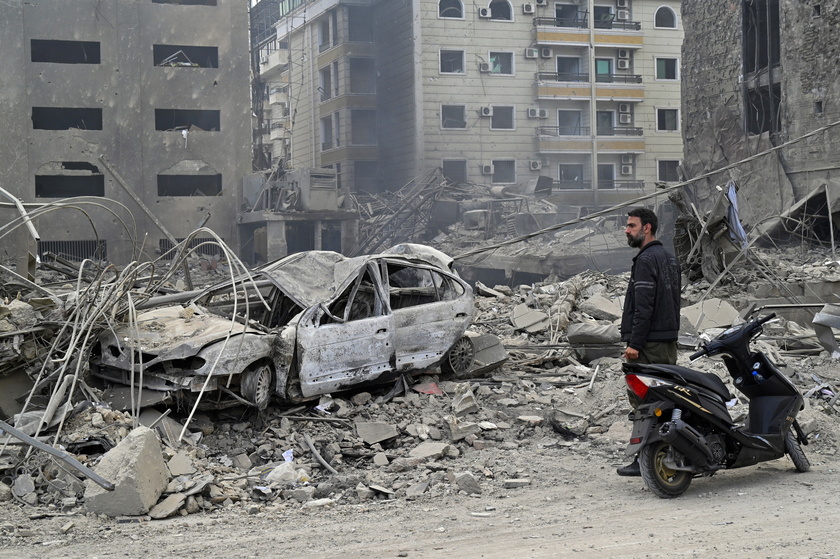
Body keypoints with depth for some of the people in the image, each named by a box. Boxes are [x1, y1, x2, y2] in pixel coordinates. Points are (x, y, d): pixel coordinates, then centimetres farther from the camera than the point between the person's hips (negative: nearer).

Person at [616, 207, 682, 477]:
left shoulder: (646, 260, -14)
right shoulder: (670, 258, 18)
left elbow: (643, 306, -20)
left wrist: (634, 343, -19)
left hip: (649, 343, -10)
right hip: (669, 340, 10)